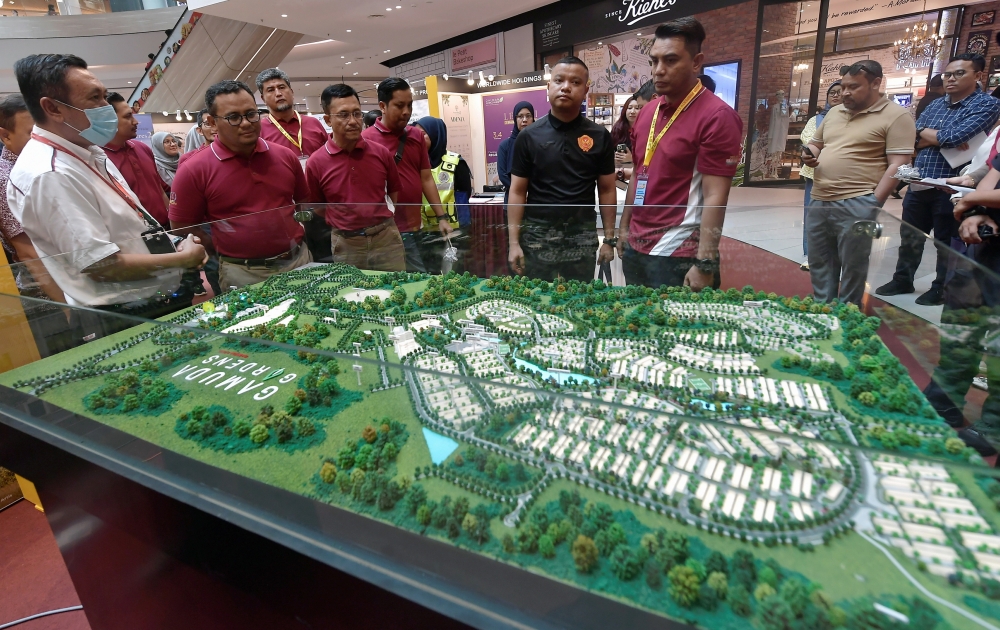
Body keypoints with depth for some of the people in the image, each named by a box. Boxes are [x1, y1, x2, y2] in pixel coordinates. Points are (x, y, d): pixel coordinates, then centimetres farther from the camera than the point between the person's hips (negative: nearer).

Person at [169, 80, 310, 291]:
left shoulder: (285, 156, 2)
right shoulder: (194, 171, -8)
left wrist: (297, 233, 3)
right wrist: (226, 250, -4)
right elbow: (182, 228, -2)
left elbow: (305, 203, 14)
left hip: (298, 261, 3)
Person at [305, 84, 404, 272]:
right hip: (346, 244, -1)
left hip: (386, 237, 1)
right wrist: (343, 225, 4)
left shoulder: (381, 153, -1)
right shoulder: (316, 162, -6)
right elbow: (317, 208, 6)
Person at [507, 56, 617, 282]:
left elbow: (607, 190, 6)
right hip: (537, 235, -1)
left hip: (583, 235, 1)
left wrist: (609, 239, 1)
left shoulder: (599, 136, 3)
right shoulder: (529, 136, 0)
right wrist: (514, 242, -6)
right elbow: (518, 192, 0)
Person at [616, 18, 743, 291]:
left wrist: (705, 264, -21)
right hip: (635, 248, 7)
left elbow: (715, 197, -17)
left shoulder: (716, 116, -12)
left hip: (679, 256, -7)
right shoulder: (647, 111, 9)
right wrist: (625, 228, 14)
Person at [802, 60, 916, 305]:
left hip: (856, 205, -6)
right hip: (819, 201, 7)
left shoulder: (896, 116, -3)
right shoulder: (835, 112, 16)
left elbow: (897, 165, -9)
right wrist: (809, 154, 4)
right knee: (819, 265, 13)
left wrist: (873, 203, -16)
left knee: (852, 269, 2)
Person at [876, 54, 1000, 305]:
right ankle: (903, 280, 29)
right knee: (909, 238, 14)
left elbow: (955, 136, -21)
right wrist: (943, 138, -12)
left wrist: (925, 132, -6)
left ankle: (941, 289, 21)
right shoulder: (935, 105, 12)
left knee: (946, 244, 7)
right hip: (917, 185, 6)